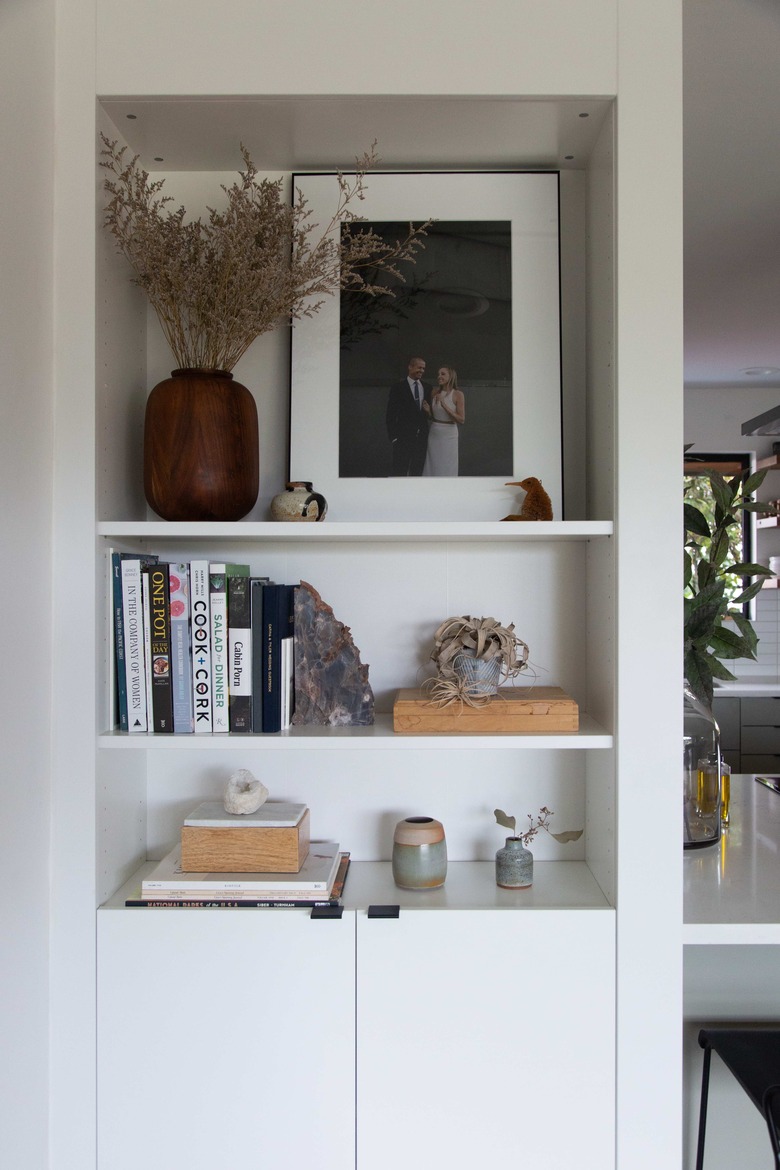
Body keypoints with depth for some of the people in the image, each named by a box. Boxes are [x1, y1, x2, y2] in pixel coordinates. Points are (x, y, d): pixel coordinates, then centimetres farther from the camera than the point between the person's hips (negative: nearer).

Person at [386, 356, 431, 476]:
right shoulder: (398, 387, -3)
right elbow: (390, 414, -5)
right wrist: (393, 436, -9)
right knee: (399, 472, -3)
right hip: (403, 437, -4)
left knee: (417, 472, 9)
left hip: (422, 437, 4)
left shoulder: (427, 387, 10)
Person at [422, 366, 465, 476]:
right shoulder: (435, 393, 5)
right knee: (432, 467, 8)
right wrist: (427, 410, -7)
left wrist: (445, 405, -20)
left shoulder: (458, 394, -8)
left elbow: (461, 420, -14)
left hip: (449, 436, -4)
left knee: (447, 468, 3)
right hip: (433, 435, 4)